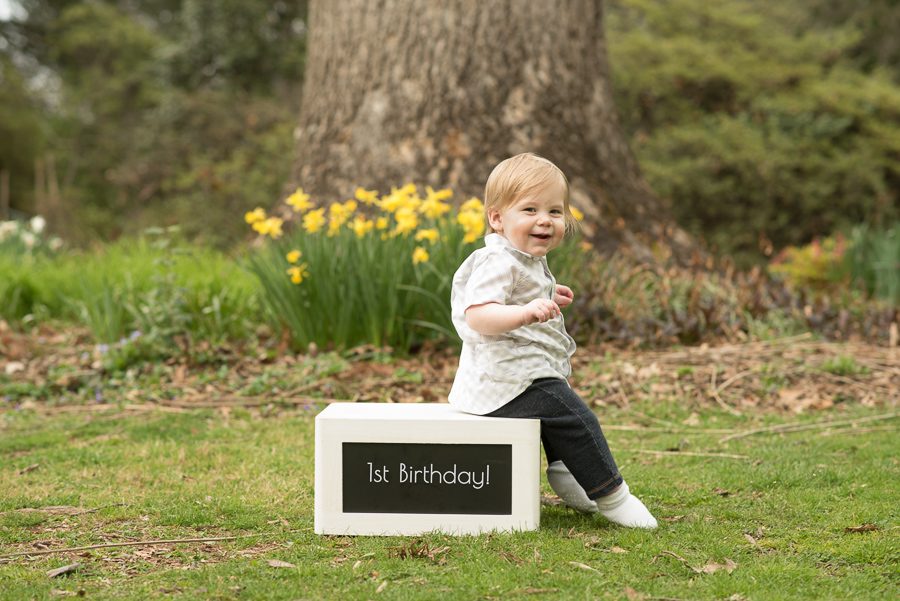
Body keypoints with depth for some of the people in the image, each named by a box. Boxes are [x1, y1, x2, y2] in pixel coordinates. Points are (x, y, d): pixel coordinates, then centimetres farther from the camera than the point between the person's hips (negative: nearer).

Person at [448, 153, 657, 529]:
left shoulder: (527, 261, 14)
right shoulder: (498, 262, -20)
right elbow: (478, 315, -34)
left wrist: (547, 300, 20)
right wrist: (526, 312, -47)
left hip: (528, 372, 11)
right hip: (511, 379, -11)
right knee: (576, 420, -12)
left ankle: (563, 471, 41)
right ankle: (610, 496, -2)